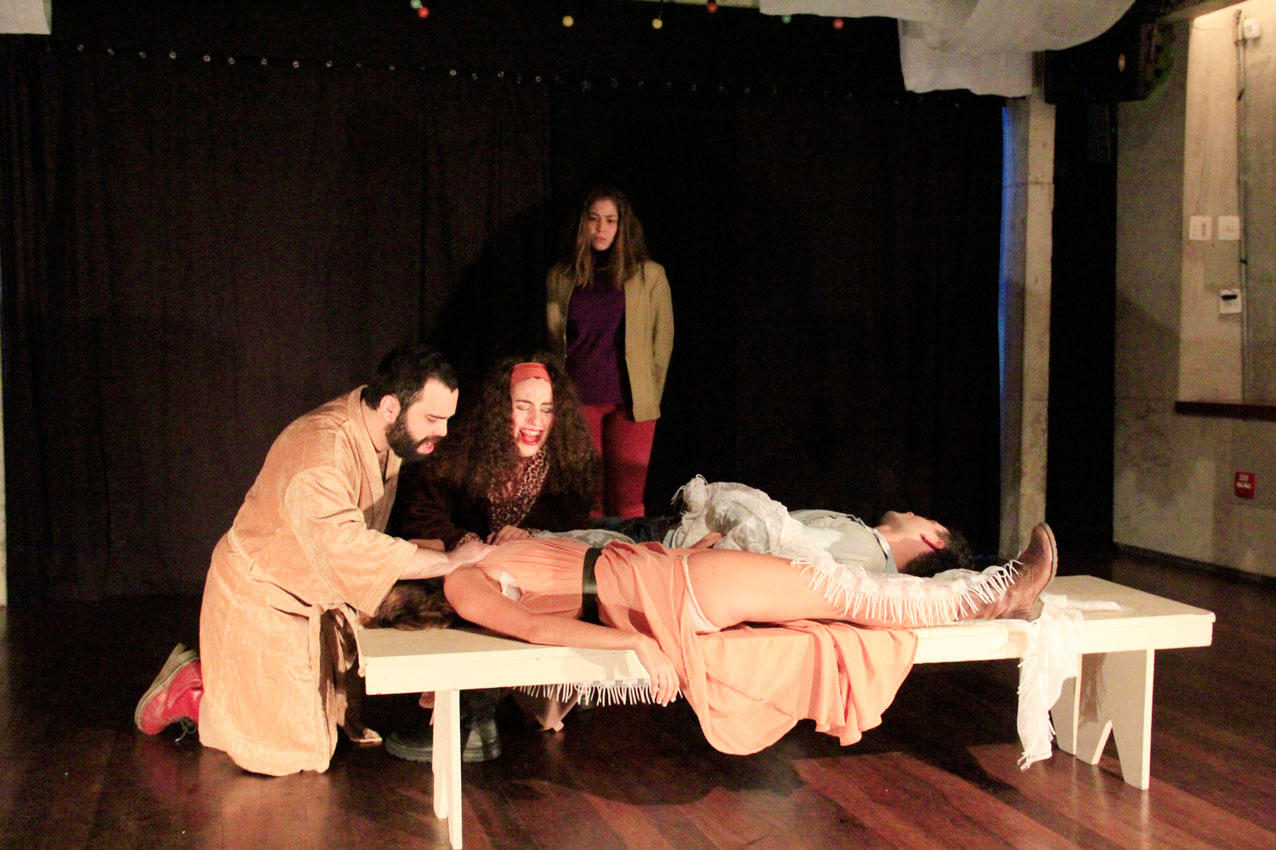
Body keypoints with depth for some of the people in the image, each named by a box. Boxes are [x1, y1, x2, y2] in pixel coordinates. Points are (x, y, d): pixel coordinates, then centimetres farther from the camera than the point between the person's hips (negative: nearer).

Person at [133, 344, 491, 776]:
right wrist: (449, 561, -40)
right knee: (291, 753, -9)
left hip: (322, 597, 9)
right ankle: (192, 691, 15)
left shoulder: (388, 433, -6)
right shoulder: (318, 452, -35)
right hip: (261, 600, -9)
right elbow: (347, 548, -46)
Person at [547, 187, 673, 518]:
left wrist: (649, 396, 3)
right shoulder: (561, 277, 11)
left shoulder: (649, 275, 4)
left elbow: (663, 339, 6)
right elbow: (553, 340, 17)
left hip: (630, 403, -2)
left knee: (628, 502, -4)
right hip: (578, 401, 2)